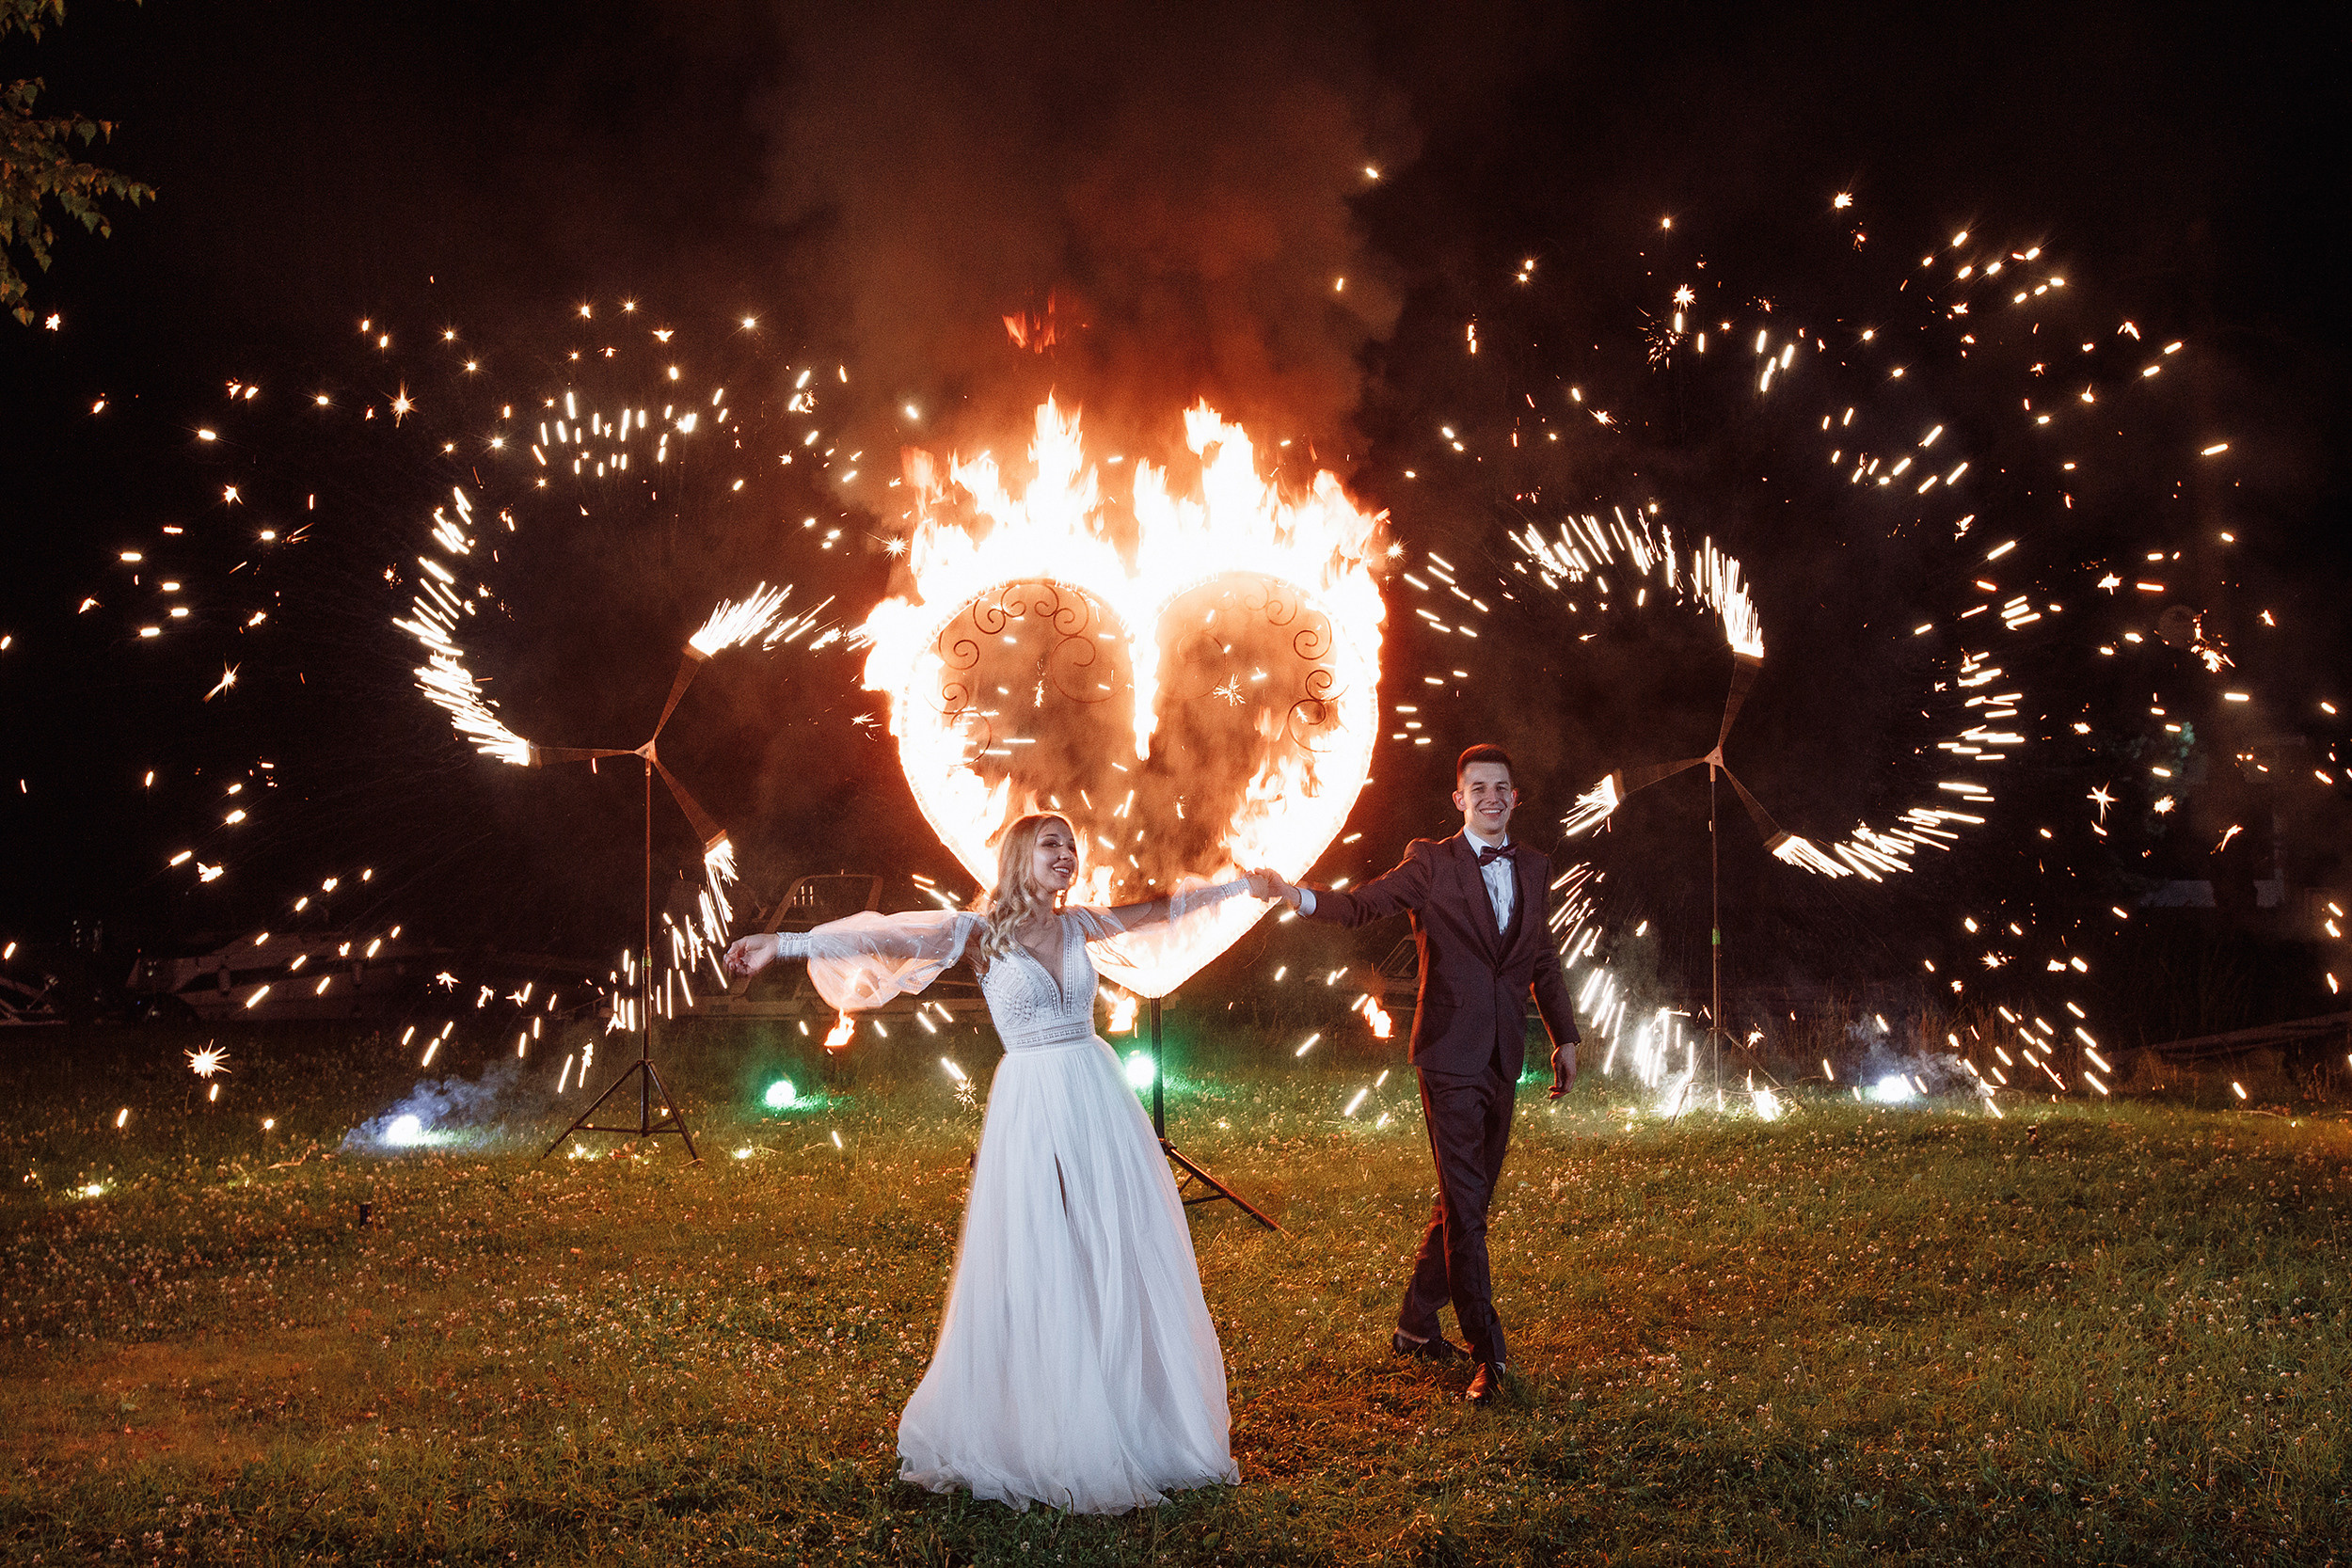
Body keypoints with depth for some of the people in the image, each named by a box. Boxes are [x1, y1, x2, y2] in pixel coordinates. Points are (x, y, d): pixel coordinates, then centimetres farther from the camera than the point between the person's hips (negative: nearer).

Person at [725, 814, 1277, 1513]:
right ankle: (1039, 1435, 11)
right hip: (1033, 1108, -4)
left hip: (1099, 1101, 5)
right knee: (1035, 1272, -2)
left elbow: (1160, 907, 22)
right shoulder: (981, 932, -6)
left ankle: (1133, 1425, 20)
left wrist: (1240, 886, 31)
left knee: (1124, 1265, 7)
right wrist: (785, 944, -28)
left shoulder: (1076, 925, 7)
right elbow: (886, 937, -18)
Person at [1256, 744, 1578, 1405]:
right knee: (1465, 1203, -8)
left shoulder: (1533, 867, 12)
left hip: (1503, 1056, 6)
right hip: (1450, 1054, -6)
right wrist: (1303, 897, -30)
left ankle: (1415, 1324, 28)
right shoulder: (1431, 862, -3)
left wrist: (1564, 1036, 20)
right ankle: (1488, 1352, -5)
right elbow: (1364, 904, -12)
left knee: (1469, 1196, 13)